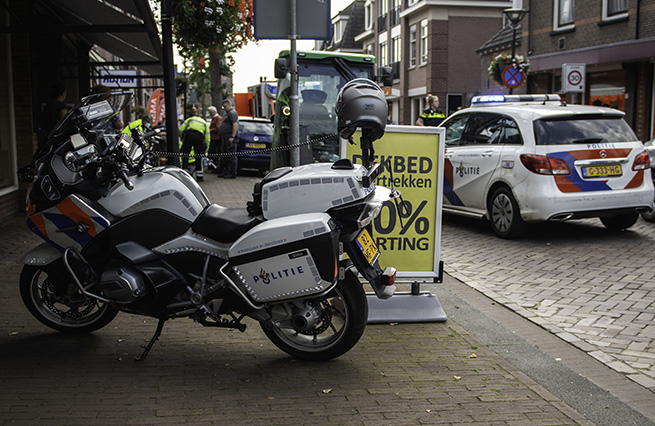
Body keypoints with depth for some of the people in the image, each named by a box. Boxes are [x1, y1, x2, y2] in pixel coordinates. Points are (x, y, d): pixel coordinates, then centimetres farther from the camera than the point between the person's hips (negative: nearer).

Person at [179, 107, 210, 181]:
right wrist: (205, 151, 27)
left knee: (185, 156, 7)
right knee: (199, 157, 11)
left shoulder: (189, 119, 28)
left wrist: (182, 138, 27)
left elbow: (181, 129, 11)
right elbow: (207, 138, 23)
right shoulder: (204, 123, 32)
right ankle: (199, 177, 11)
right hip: (199, 137, 1)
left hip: (188, 134, -1)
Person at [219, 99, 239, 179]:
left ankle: (233, 174, -8)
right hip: (225, 138, 11)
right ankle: (225, 172, 20)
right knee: (224, 155, 13)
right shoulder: (228, 113, 22)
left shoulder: (232, 113, -11)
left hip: (230, 137, -11)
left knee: (231, 156, -9)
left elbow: (235, 125, -21)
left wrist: (232, 137, -25)